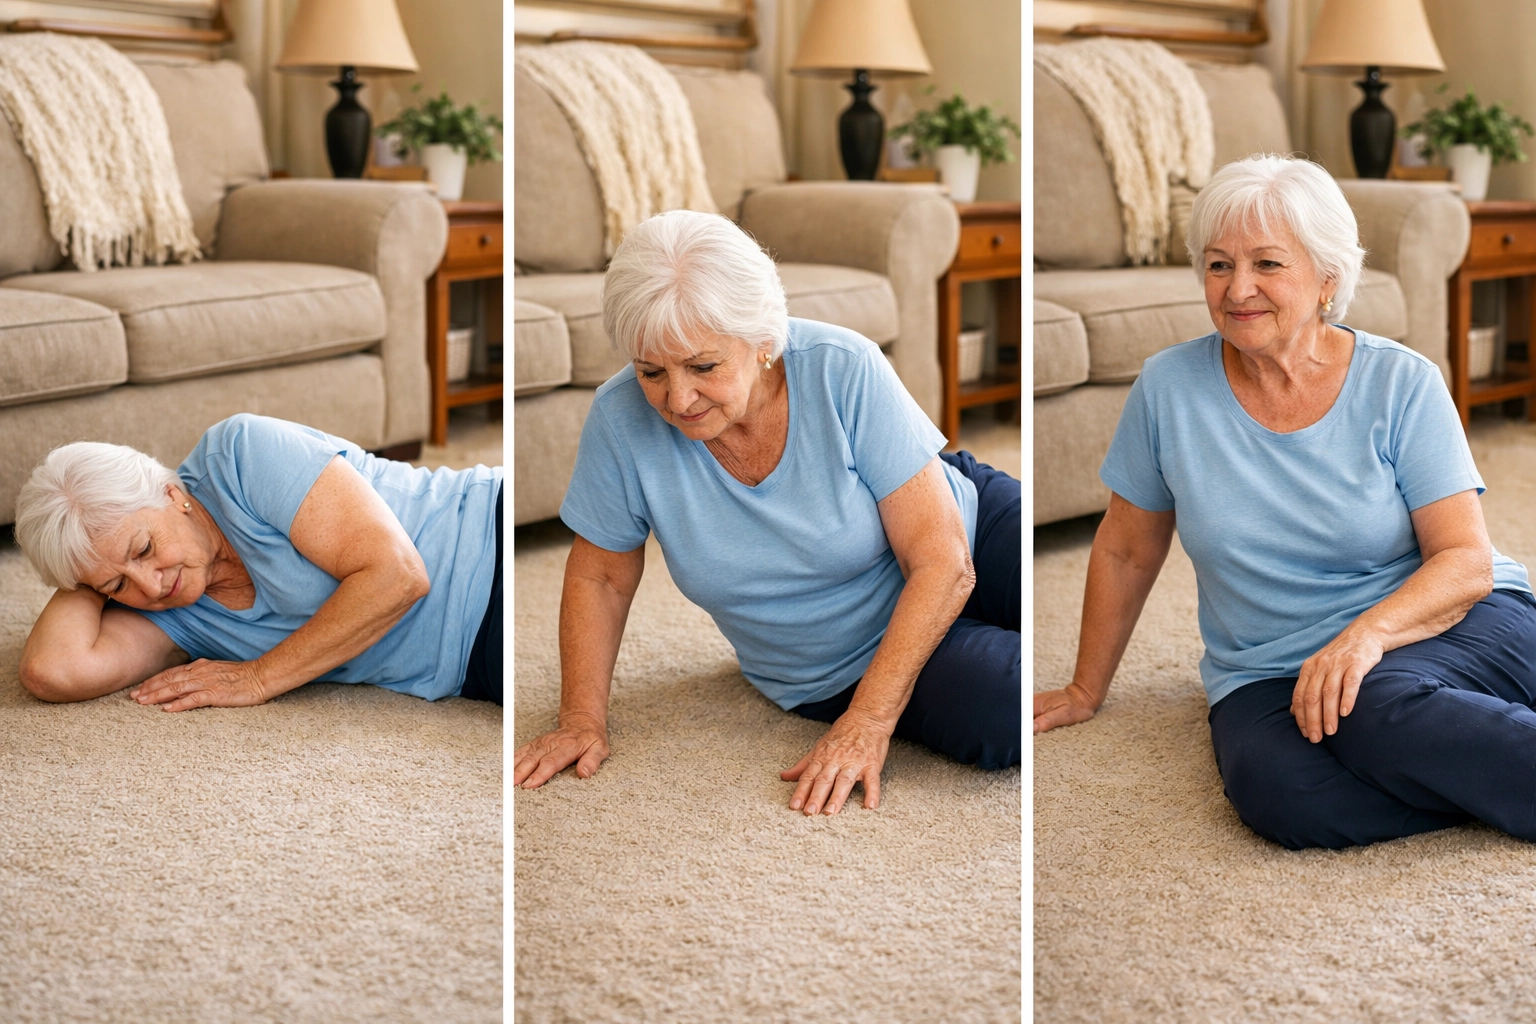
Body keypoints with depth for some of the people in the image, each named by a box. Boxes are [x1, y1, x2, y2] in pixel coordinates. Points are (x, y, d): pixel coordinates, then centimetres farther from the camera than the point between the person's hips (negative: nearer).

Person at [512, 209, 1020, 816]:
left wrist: (868, 722, -29)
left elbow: (943, 564, -24)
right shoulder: (621, 420, -18)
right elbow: (600, 578, 0)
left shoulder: (844, 372, -24)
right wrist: (582, 718, -7)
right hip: (838, 669, 0)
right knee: (998, 718, -31)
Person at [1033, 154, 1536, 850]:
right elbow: (1126, 553, 11)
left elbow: (1466, 559, -9)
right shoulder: (1169, 388, -1)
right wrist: (1085, 691, 18)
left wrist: (1369, 632, -28)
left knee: (1373, 711, -38)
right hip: (1271, 673, 2)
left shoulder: (1403, 385, -4)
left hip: (1436, 624, -2)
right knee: (1277, 789, -32)